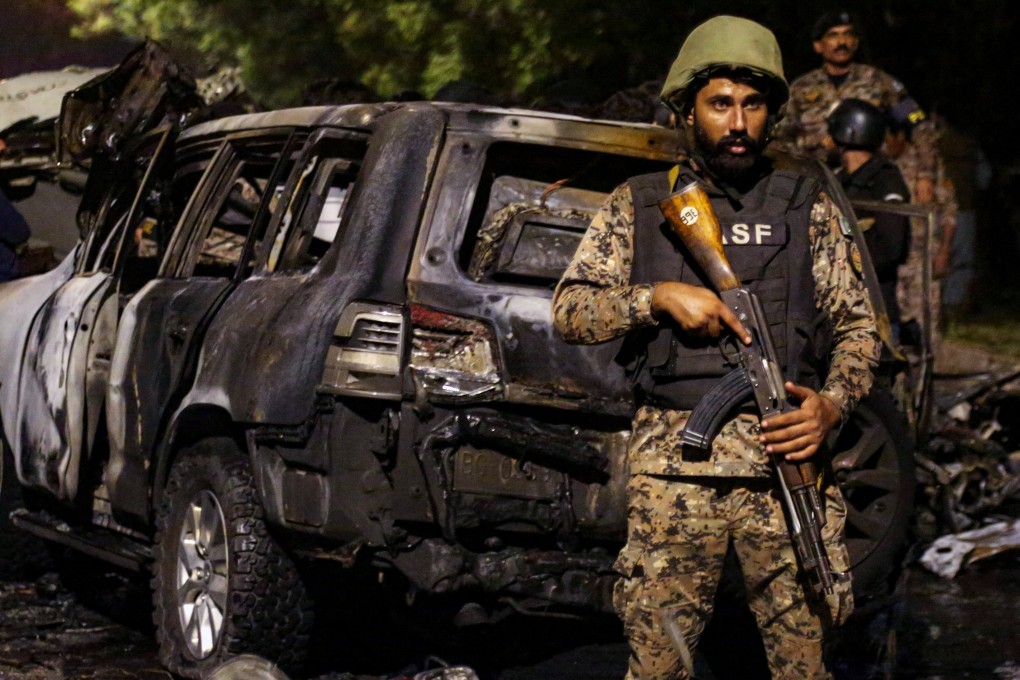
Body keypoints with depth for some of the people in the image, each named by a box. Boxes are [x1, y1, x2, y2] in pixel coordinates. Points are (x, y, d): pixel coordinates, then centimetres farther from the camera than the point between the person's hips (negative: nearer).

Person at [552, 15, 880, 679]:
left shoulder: (808, 206, 12)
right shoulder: (639, 206, 11)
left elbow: (858, 326, 12)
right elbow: (570, 310, 6)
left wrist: (832, 405, -8)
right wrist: (661, 296, -9)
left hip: (788, 462, 1)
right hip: (674, 467, 0)